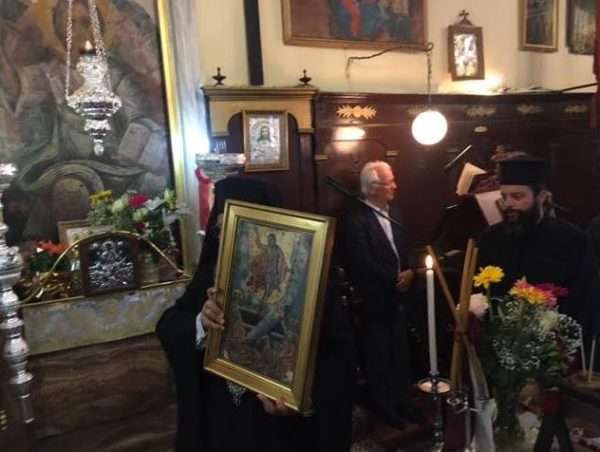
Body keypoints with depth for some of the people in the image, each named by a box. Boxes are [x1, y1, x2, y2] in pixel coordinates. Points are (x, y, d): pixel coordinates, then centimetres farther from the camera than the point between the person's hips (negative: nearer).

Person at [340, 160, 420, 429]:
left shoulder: (394, 214, 10)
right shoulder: (356, 220, -18)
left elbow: (407, 248, 12)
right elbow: (363, 264, -22)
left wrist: (410, 270, -8)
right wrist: (394, 281, -13)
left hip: (398, 298, 7)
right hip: (376, 301, -7)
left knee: (399, 355, 18)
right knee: (379, 358, 10)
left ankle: (401, 403, 36)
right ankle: (385, 409, 28)